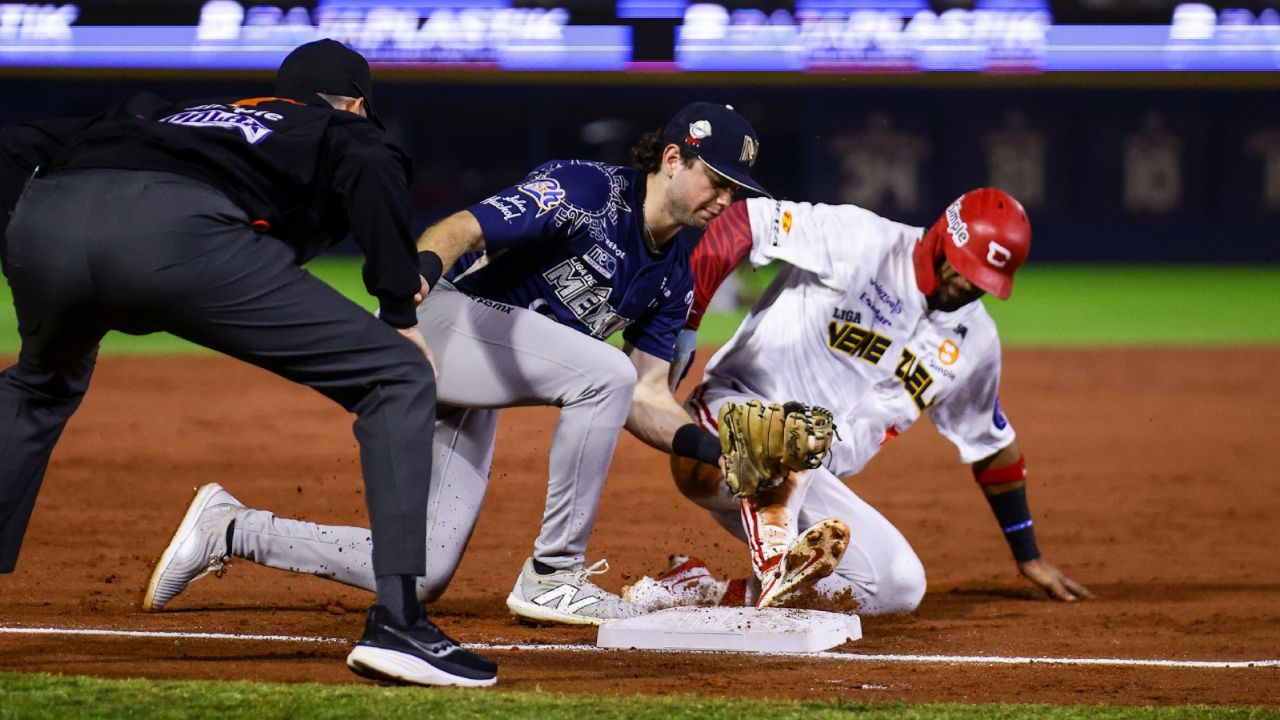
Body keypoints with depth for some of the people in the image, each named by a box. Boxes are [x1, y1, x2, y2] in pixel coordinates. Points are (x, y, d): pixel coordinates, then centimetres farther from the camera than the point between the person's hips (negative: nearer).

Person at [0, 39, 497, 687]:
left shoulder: (170, 113, 43)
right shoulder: (346, 132, 30)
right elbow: (371, 171, 4)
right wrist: (401, 311, 5)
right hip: (176, 230, -6)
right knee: (397, 377, 6)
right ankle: (396, 622, -7)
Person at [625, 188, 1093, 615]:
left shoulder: (975, 342, 10)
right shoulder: (862, 241, -11)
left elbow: (992, 446, 23)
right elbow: (742, 223, -17)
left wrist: (1028, 557, 28)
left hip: (808, 491, 7)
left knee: (900, 587, -11)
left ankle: (708, 591, -16)